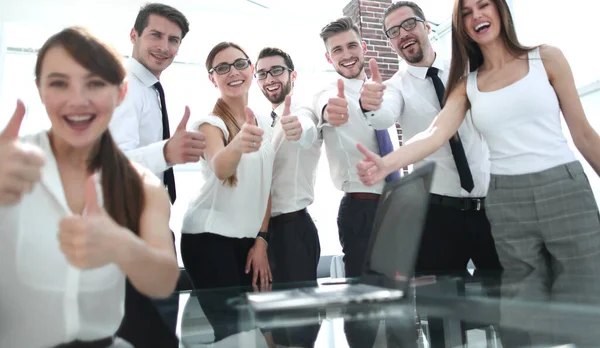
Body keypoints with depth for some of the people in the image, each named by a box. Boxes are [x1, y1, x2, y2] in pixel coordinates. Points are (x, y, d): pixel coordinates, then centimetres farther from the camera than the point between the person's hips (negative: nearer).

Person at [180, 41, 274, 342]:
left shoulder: (265, 123, 7)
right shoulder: (209, 122, -10)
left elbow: (266, 185, 10)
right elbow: (220, 169, -31)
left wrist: (262, 240, 4)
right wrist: (237, 145, -53)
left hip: (250, 238, 5)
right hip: (208, 236, -5)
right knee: (230, 327, -7)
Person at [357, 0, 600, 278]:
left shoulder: (546, 58, 4)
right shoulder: (467, 86, 7)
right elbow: (435, 133, -9)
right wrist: (386, 164, -27)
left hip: (565, 190, -1)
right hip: (506, 203, 1)